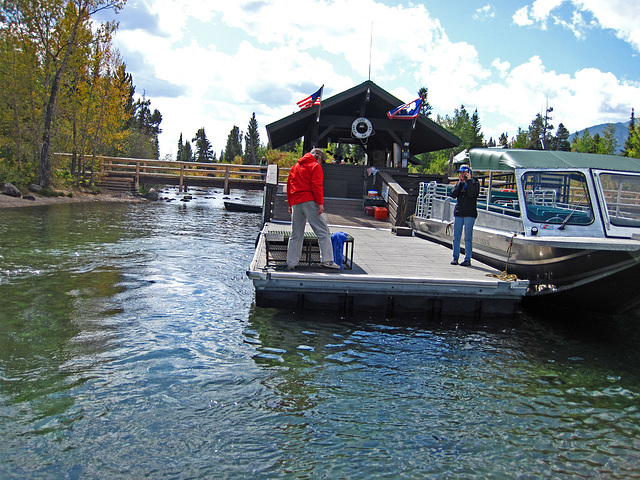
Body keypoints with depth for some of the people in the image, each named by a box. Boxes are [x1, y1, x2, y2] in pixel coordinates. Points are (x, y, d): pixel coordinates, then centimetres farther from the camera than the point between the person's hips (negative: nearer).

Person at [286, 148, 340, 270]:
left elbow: (289, 186, 22)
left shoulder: (295, 167, 24)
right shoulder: (315, 166, 3)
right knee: (323, 231, -5)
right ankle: (327, 260, -14)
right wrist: (320, 203, -13)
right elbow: (317, 186, -10)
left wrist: (290, 205, 24)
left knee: (295, 235, 10)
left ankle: (291, 263, 8)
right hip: (310, 202, -7)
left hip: (295, 203, 7)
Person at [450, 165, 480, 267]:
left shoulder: (475, 183, 2)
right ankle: (455, 257, 13)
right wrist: (460, 182, -4)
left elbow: (471, 194, -17)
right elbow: (453, 194, 0)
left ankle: (467, 259, 0)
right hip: (458, 213, 5)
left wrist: (469, 180, -10)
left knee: (468, 238, -4)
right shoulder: (459, 183, 15)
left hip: (470, 213, -4)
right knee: (456, 237, 5)